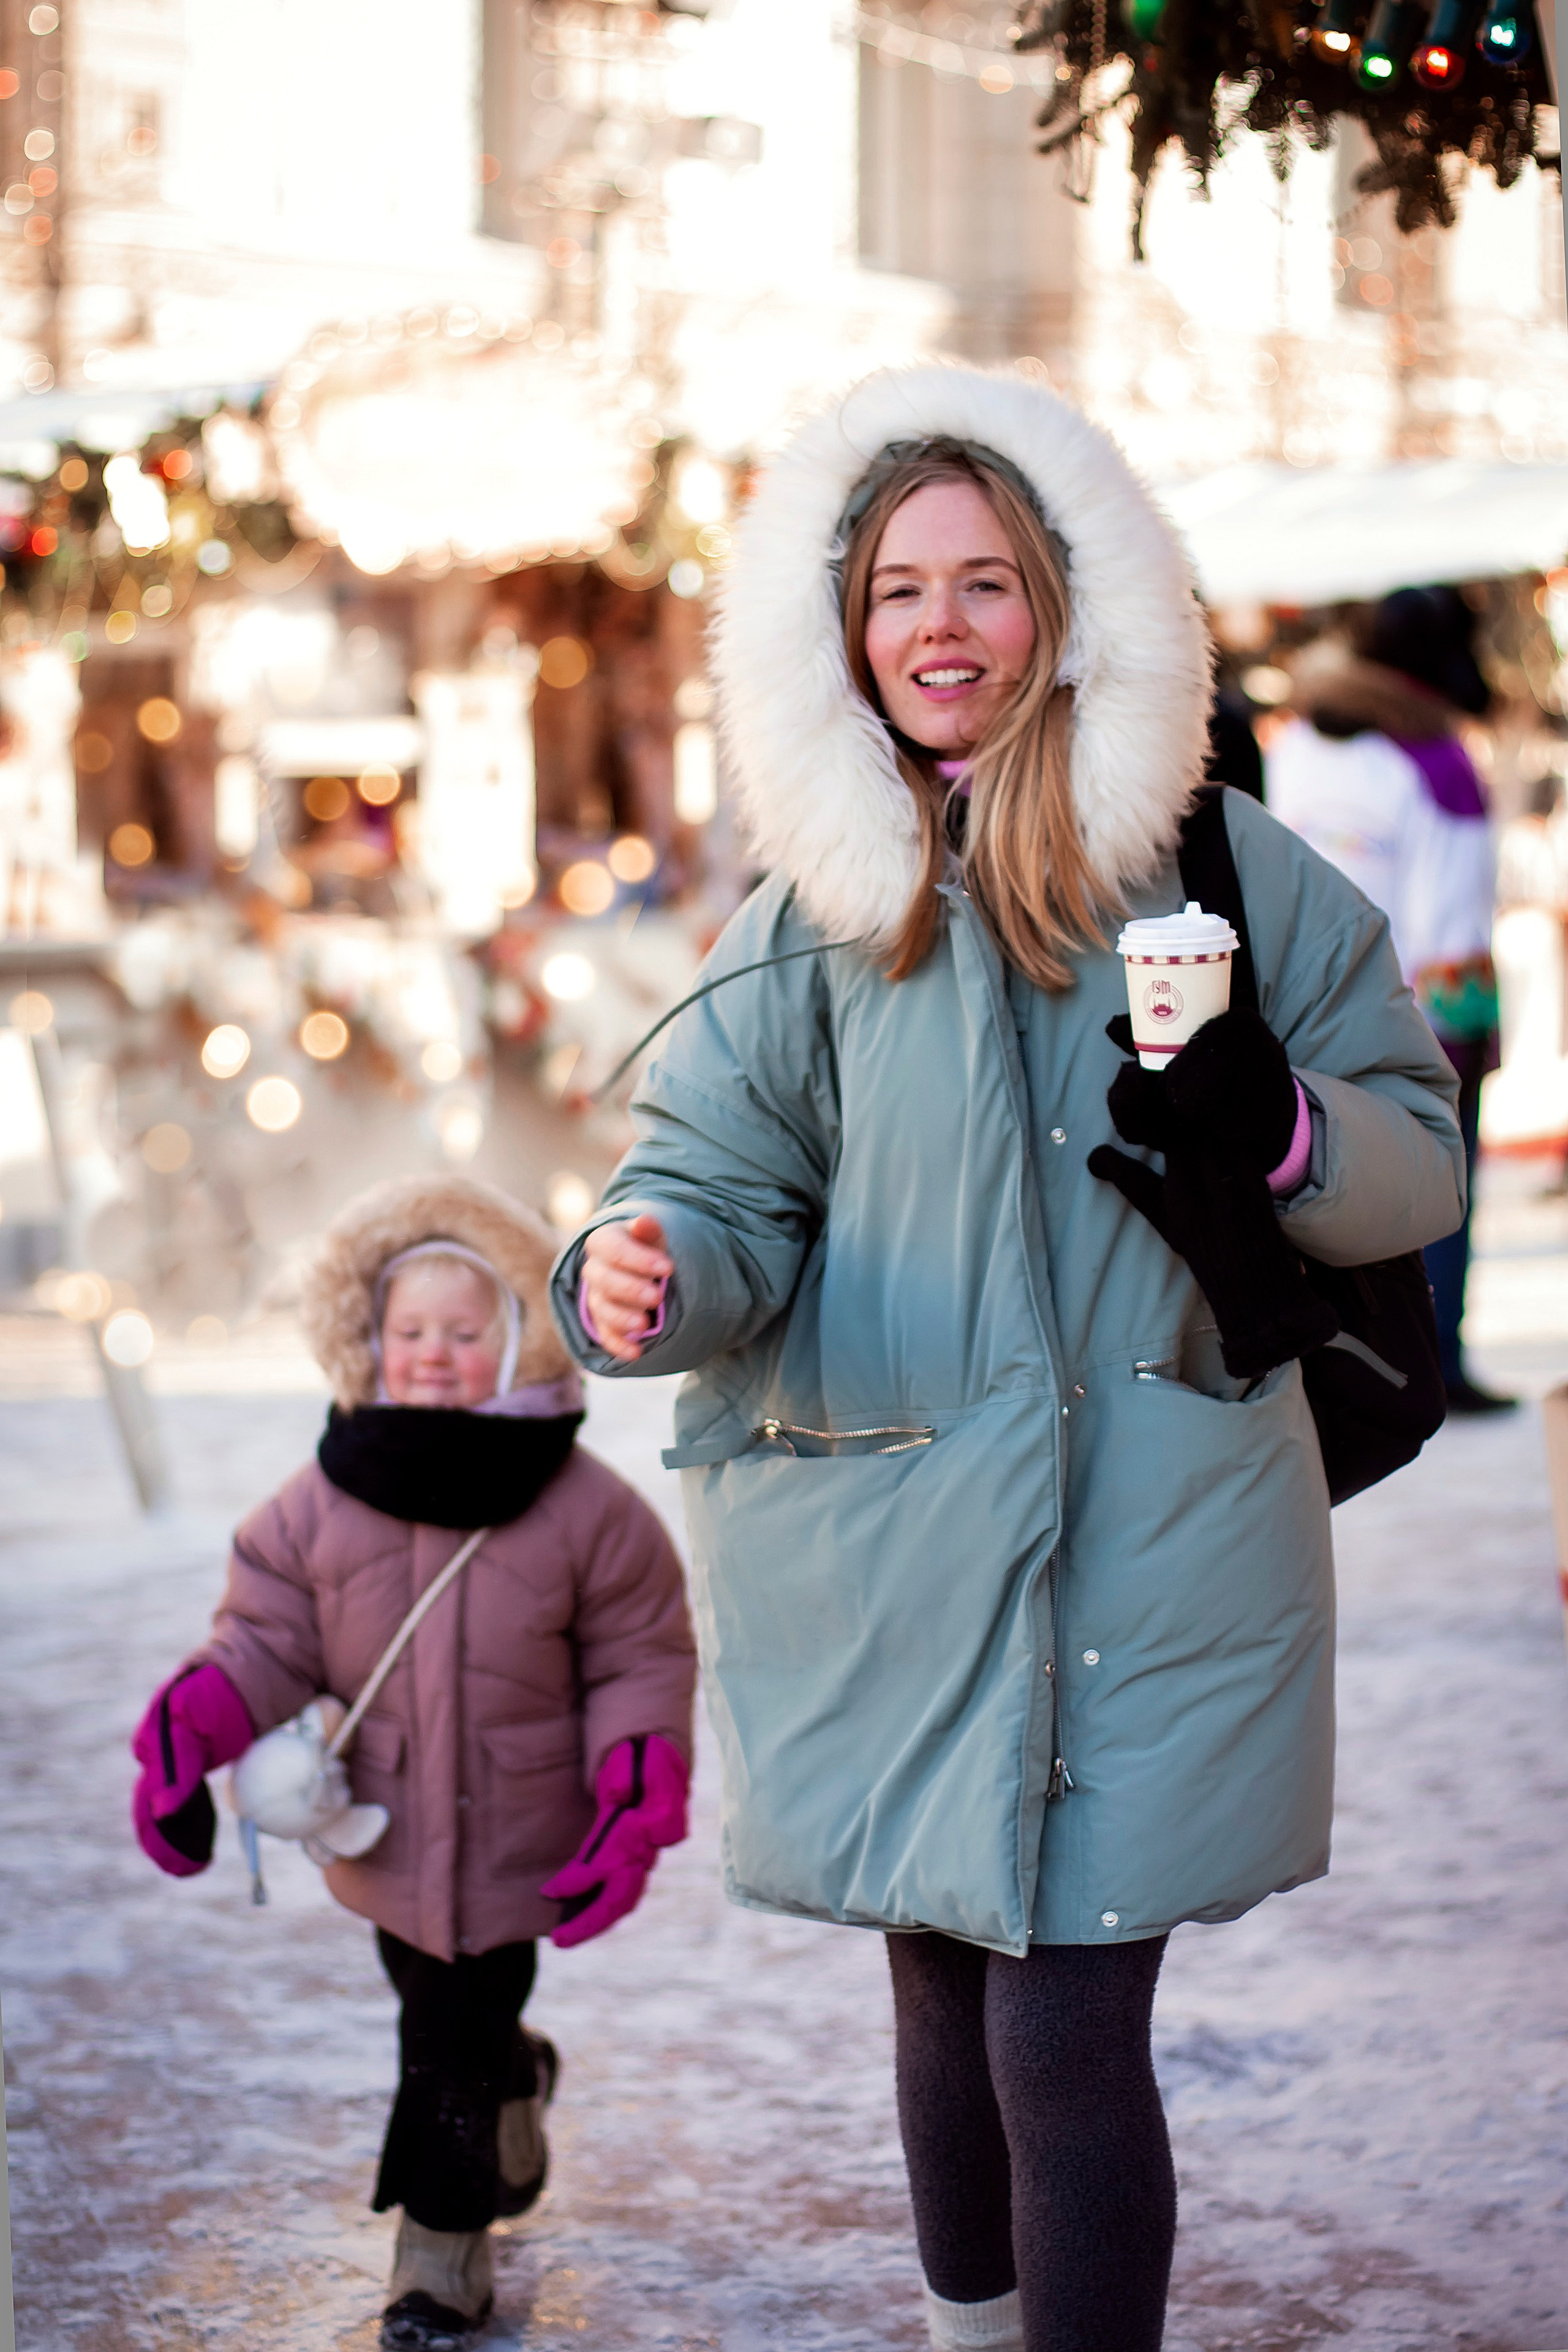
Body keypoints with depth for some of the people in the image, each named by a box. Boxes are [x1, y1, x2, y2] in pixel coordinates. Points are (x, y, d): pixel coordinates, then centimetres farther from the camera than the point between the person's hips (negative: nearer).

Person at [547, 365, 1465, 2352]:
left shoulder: (1219, 868, 0)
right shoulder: (815, 909, 5)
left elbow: (1416, 1160, 4)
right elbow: (721, 1174, 1)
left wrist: (1275, 1128, -17)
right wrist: (643, 1276, -22)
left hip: (1151, 1535, -2)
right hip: (887, 1542, 3)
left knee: (1068, 2035, -7)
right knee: (946, 1991, 15)